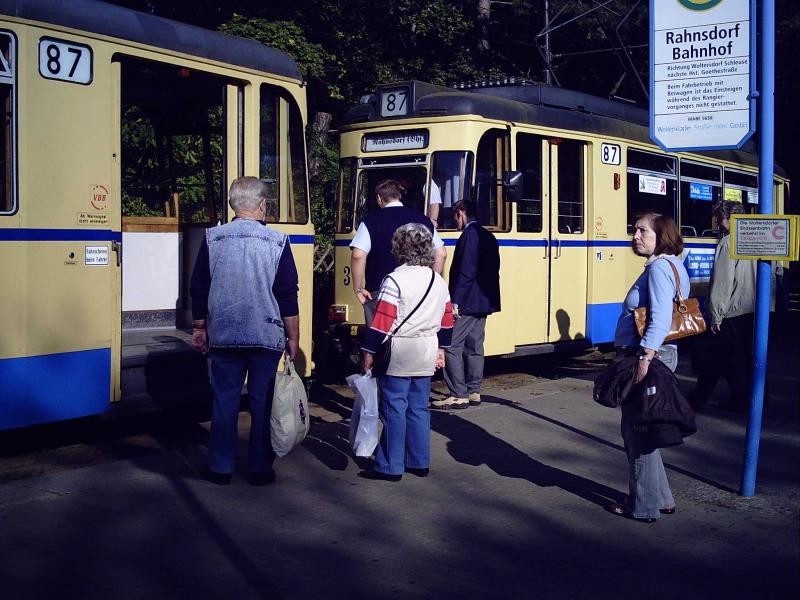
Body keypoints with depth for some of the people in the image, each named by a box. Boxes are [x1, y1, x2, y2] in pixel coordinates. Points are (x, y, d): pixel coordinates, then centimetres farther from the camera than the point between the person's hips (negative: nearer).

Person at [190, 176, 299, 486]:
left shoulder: (213, 238, 0)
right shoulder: (277, 242, -5)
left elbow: (199, 289, 5)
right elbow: (288, 296, -4)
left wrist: (200, 327, 17)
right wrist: (292, 337, 4)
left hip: (223, 336, 2)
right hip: (266, 338, -1)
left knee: (224, 401, 9)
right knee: (263, 403, 7)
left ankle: (220, 467, 15)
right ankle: (260, 468, 13)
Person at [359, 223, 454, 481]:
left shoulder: (395, 280, -14)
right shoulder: (439, 282, 7)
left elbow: (382, 321, -17)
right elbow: (447, 321, 13)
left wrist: (369, 352, -10)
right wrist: (441, 349, 23)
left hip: (398, 354, -6)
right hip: (426, 355, 6)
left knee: (394, 409, 0)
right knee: (419, 408, 14)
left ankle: (391, 467, 4)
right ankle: (420, 463, 19)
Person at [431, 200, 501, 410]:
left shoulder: (469, 235, -13)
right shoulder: (489, 237, 15)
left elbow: (465, 272, -20)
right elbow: (493, 269, 18)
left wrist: (455, 301, -19)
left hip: (466, 303, -10)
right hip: (484, 302, 10)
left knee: (451, 347, -7)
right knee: (474, 347, 13)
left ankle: (459, 395, -8)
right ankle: (473, 392, 17)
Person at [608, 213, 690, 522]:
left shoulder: (660, 267, -16)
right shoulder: (669, 265, 15)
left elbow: (661, 319, -26)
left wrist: (645, 358, -29)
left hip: (648, 356, -11)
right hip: (654, 355, 11)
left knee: (638, 433, 0)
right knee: (636, 430, 19)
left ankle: (644, 506, 11)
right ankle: (659, 497, 28)